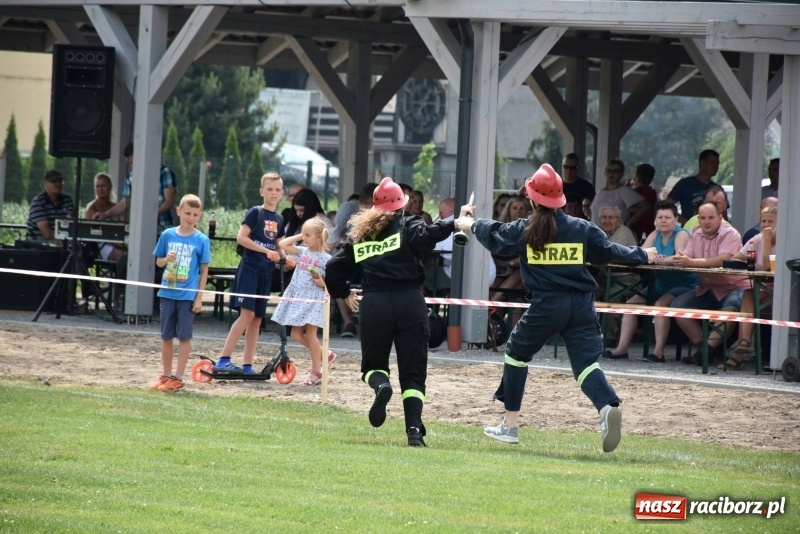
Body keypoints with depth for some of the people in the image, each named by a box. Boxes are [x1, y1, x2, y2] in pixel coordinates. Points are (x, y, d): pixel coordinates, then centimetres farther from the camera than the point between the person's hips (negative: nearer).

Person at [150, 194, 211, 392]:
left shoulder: (201, 240, -4)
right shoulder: (167, 235, 3)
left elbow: (204, 270, -2)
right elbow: (159, 262, 12)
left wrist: (199, 298, -6)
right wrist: (167, 259, -12)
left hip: (188, 295, -3)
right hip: (167, 292, 3)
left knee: (184, 336, 0)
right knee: (166, 336, 9)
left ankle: (178, 378, 5)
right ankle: (166, 375, 19)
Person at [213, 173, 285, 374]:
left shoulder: (278, 219, 14)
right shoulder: (255, 213, -5)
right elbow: (241, 237, -15)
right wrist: (266, 251, -19)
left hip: (266, 273, 7)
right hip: (250, 268, -7)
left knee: (257, 319, 6)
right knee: (247, 314, -17)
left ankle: (248, 365, 9)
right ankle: (223, 360, -20)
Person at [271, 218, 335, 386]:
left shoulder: (326, 259, -5)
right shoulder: (302, 252, 9)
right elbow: (282, 244, 9)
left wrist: (322, 283, -20)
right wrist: (299, 237, 6)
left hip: (314, 299, -6)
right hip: (297, 297, 6)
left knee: (310, 334, -4)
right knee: (296, 335, 6)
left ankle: (316, 371, 6)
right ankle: (324, 355, 23)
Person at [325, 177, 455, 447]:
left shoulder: (359, 234, 15)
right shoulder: (407, 225, 4)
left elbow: (334, 268, 16)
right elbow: (427, 235, -18)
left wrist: (343, 293, 31)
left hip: (374, 304, 2)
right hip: (409, 302, -2)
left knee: (372, 364, 18)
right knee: (413, 372, 5)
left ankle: (381, 384, -19)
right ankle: (414, 430, -11)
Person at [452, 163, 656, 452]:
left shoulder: (524, 230, 2)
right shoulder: (581, 229, 4)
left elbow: (494, 237, 19)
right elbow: (610, 251, 11)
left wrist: (471, 224, 39)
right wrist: (642, 255, 29)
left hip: (546, 306, -1)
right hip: (581, 305, 1)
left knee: (517, 352, 21)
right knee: (586, 361, -3)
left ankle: (510, 425, 25)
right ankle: (608, 407, -35)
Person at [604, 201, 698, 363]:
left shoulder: (681, 235, -10)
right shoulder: (655, 235, 9)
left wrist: (662, 260, -46)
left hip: (684, 286, -8)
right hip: (660, 286, 8)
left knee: (661, 304, -30)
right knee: (632, 302, -2)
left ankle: (659, 352, -30)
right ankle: (621, 349, -4)